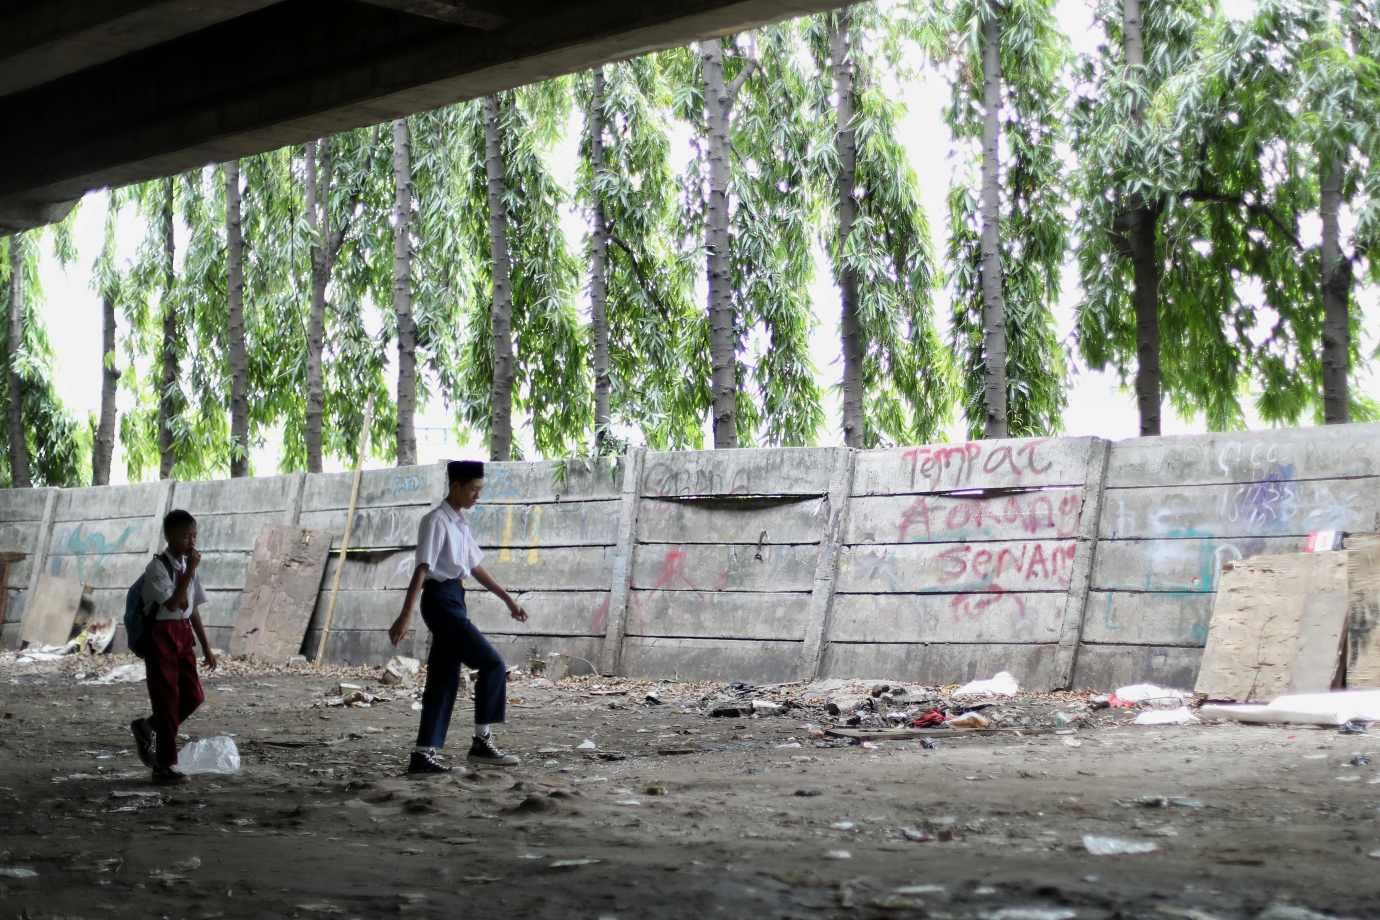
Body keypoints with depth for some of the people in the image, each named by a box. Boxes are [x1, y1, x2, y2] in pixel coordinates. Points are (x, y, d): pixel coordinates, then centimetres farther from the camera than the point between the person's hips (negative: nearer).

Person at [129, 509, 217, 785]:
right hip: (161, 634, -7)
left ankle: (148, 728, 29)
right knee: (167, 697, -3)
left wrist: (206, 646, 14)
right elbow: (171, 603, -24)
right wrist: (190, 571, -23)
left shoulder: (189, 566, 9)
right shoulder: (157, 567, -13)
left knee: (193, 696, 5)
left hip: (183, 633, 7)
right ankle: (164, 765, 6)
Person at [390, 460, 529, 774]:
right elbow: (422, 569, -18)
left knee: (444, 680, 8)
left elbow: (475, 567, 24)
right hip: (441, 599, -9)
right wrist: (405, 615, -23)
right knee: (493, 664, -11)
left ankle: (423, 755, 10)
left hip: (454, 601, 9)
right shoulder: (437, 521, -10)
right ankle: (482, 742, -6)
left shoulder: (460, 524, 17)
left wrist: (508, 599, 24)